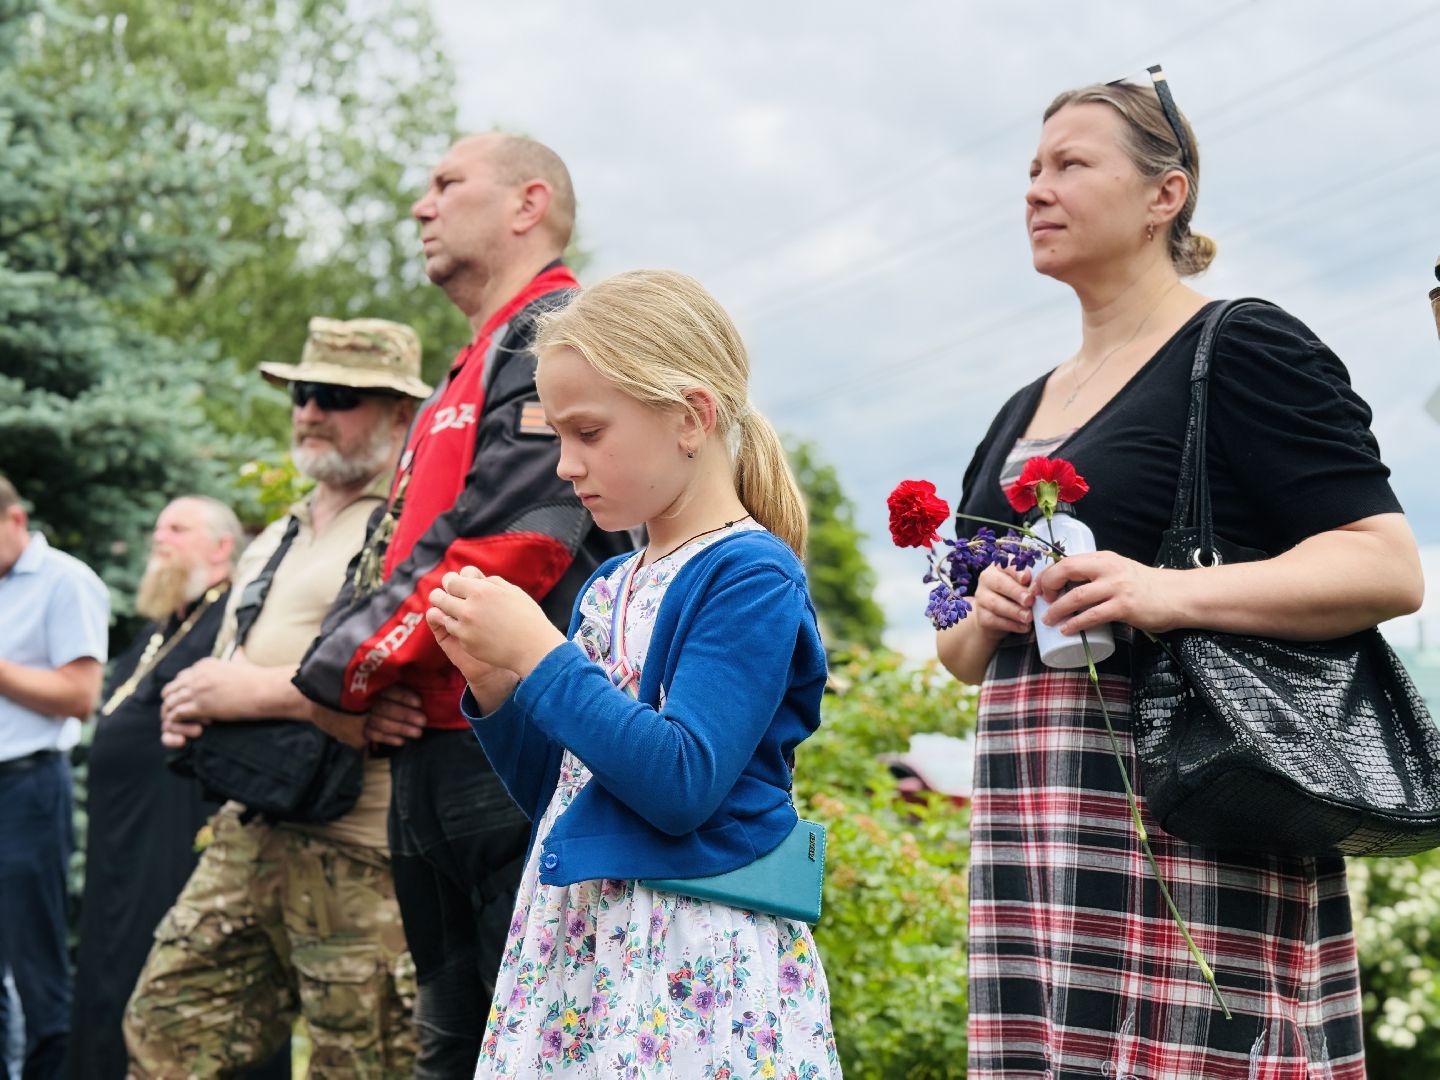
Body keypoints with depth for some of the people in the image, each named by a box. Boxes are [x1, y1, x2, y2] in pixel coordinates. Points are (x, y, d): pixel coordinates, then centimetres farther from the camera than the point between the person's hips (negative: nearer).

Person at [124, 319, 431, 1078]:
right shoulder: (276, 539, 20)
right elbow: (234, 665, 31)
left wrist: (259, 692, -19)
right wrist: (193, 710, 6)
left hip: (359, 862, -8)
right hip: (248, 838, 8)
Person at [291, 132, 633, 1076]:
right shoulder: (462, 382, 25)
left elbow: (509, 539, -18)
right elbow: (389, 554, 24)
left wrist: (350, 667, -9)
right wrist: (374, 688, 3)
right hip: (432, 750, 10)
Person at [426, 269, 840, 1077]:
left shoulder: (750, 577, -11)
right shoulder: (607, 587, 13)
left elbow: (683, 784, -21)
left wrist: (538, 653, -16)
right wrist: (492, 682, 3)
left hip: (694, 948, -7)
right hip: (574, 943, 7)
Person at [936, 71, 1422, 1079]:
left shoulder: (1243, 349, -1)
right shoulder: (1024, 414, 22)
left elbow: (1390, 566, -11)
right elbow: (963, 653, 26)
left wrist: (1171, 592, -23)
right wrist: (988, 617, 2)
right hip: (1041, 828, 7)